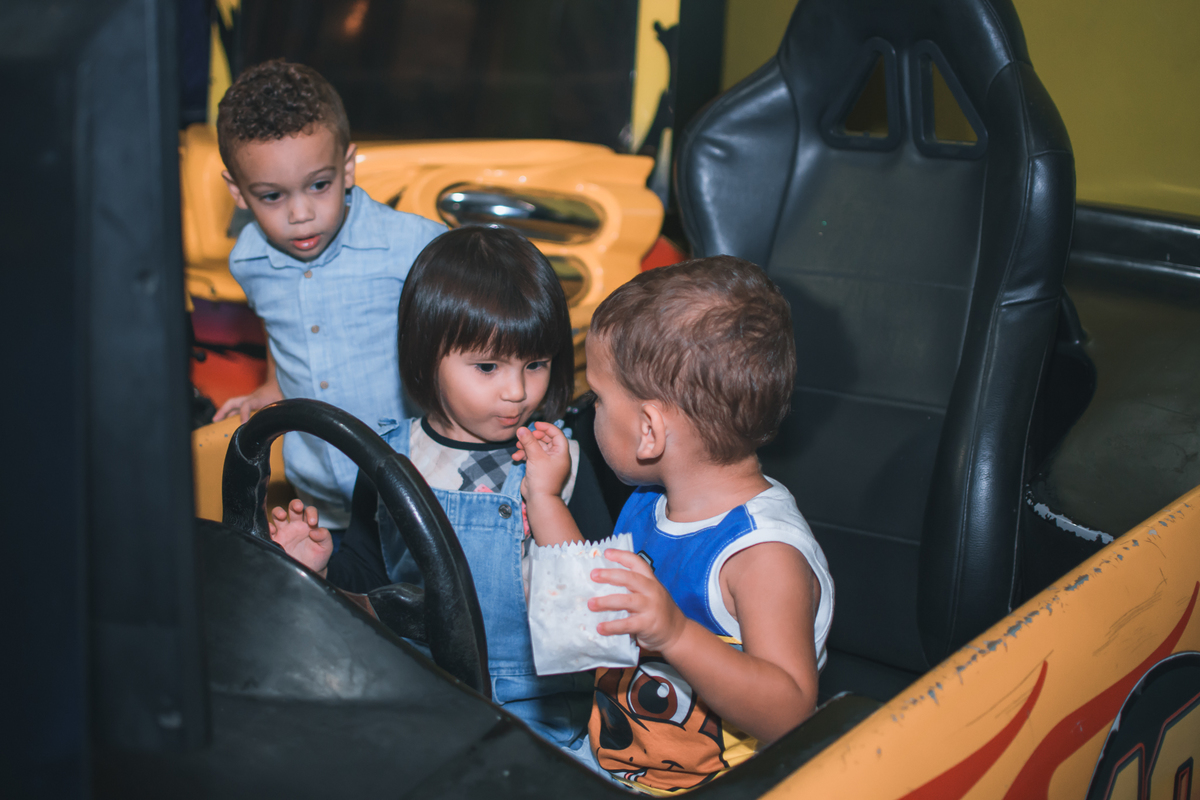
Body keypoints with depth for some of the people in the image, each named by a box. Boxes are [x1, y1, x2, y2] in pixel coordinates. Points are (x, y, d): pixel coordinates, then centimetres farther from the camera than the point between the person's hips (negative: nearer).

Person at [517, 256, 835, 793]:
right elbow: (595, 606, 19)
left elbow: (789, 713, -29)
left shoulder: (765, 553, -24)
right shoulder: (651, 503, 4)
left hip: (699, 788, -8)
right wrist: (544, 495, 17)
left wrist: (676, 635, -40)